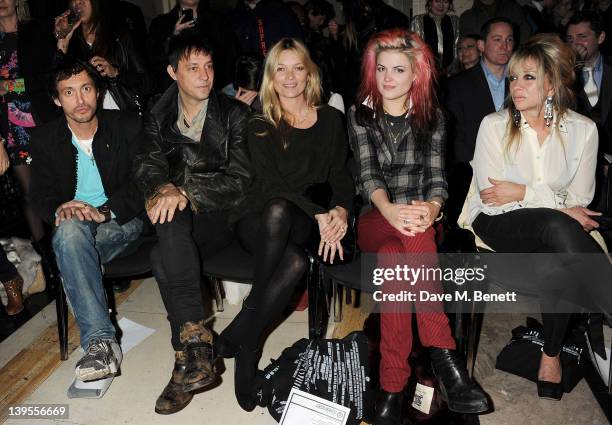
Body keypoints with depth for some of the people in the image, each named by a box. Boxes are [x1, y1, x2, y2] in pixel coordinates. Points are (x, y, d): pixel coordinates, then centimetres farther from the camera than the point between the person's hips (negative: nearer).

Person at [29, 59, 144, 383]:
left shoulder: (127, 127, 1)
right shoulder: (45, 138, 8)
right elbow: (41, 195, 4)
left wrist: (104, 211, -21)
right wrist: (59, 210, -21)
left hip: (122, 222, -1)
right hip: (72, 225, 1)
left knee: (71, 235, -32)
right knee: (70, 229, -35)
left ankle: (98, 343, -29)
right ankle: (101, 341, -42)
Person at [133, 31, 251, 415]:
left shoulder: (235, 114, 1)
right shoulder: (159, 117, 12)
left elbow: (241, 179, -7)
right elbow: (147, 165, 4)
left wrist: (187, 192, -21)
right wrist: (164, 187, -21)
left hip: (220, 214, -3)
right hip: (176, 213, 3)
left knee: (164, 259, -31)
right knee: (171, 223, -34)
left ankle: (189, 358, -22)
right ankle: (196, 343, -33)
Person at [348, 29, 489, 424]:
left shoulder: (432, 117, 12)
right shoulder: (360, 114, 9)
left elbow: (437, 176, 0)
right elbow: (368, 173, -7)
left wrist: (431, 208, -25)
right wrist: (390, 210, -29)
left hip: (418, 220, 1)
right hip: (374, 220, 0)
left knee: (394, 256, -36)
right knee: (405, 243, -37)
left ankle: (393, 388, -36)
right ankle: (444, 356, -37)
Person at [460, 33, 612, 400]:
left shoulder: (583, 129, 4)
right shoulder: (494, 125, -1)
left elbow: (580, 198, 2)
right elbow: (493, 200, -8)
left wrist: (523, 193, -9)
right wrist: (559, 203, -12)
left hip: (556, 227, 2)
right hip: (498, 224, -2)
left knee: (555, 270, -33)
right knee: (558, 226, -36)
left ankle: (552, 353, -8)